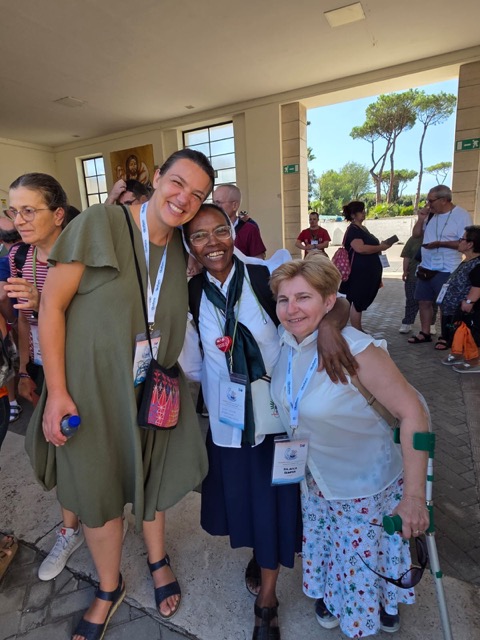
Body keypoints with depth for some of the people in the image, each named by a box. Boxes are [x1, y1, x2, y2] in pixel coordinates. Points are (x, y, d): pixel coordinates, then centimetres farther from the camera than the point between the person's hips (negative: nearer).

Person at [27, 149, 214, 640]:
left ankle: (157, 560, 51)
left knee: (150, 476, 22)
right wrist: (57, 391, -14)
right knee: (98, 489, 15)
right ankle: (109, 589, 44)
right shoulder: (99, 224, -15)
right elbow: (52, 306, -13)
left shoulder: (181, 249, 0)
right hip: (91, 387, -3)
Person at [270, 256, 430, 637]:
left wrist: (414, 495, -27)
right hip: (316, 480, 5)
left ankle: (386, 606, 52)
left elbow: (413, 411, -28)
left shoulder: (356, 349, -31)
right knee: (325, 547, 26)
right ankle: (330, 596, 58)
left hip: (366, 487, -5)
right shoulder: (285, 344, -12)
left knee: (366, 559, 18)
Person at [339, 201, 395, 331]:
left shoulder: (363, 228, 19)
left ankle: (359, 330, 22)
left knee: (362, 301, 13)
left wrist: (380, 247, 14)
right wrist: (380, 247, -16)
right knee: (357, 302, -5)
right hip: (359, 272, -10)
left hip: (368, 271, 10)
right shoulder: (353, 229, -12)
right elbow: (360, 248, -25)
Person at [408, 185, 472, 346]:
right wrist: (421, 218, -2)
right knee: (424, 302, 11)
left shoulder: (462, 215, -11)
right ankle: (424, 333, 24)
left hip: (446, 270, -6)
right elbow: (415, 234, 14)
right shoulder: (431, 214, 6)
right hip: (425, 268, 6)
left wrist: (440, 243, -23)